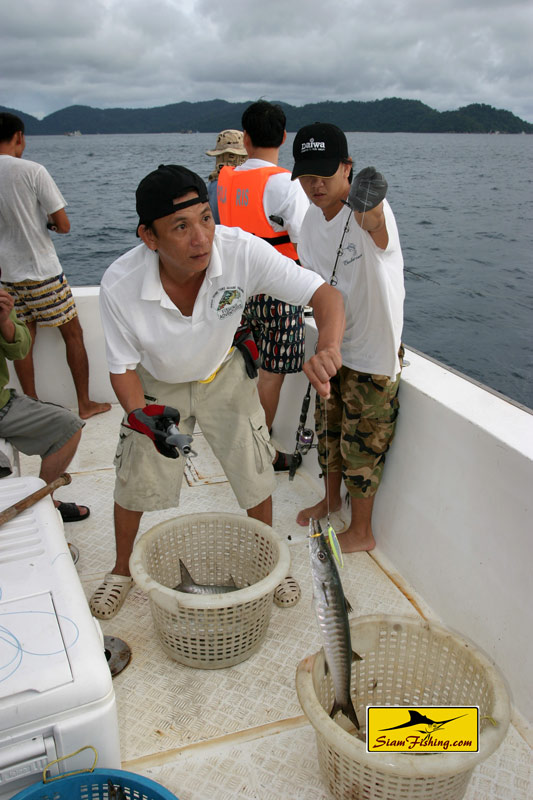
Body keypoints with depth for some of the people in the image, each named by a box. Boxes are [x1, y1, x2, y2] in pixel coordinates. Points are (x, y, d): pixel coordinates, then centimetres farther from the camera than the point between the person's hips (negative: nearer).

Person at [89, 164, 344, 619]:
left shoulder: (240, 250, -34)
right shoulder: (120, 284, -33)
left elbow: (324, 294, -35)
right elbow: (124, 367, -18)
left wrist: (328, 348, -56)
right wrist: (142, 414, -38)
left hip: (224, 376, 1)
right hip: (157, 386, 0)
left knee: (257, 475, 6)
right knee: (133, 483, 8)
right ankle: (123, 570, 38)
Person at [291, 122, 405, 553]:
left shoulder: (369, 211, -25)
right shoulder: (312, 218, -1)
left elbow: (376, 226, -51)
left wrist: (369, 212, -74)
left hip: (374, 351, -7)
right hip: (333, 345, 7)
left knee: (362, 442, 5)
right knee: (329, 427, 22)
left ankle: (361, 531, 27)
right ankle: (331, 498, 47)